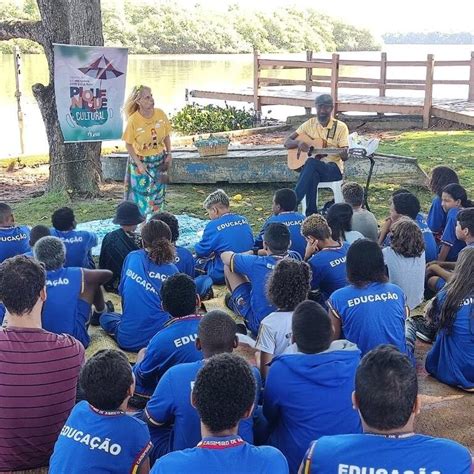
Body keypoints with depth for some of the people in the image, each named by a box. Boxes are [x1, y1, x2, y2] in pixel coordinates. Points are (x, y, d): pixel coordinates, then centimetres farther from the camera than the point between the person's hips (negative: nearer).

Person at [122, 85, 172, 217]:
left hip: (159, 160, 4)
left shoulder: (160, 114, -11)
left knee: (158, 193, 15)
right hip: (141, 161, -4)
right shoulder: (133, 120, -21)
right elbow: (128, 144, -10)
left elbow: (166, 136, 4)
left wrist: (169, 154, -1)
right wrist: (138, 163, -15)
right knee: (141, 195, 5)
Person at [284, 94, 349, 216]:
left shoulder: (340, 127, 1)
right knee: (313, 175, -37)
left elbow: (344, 156, -5)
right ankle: (311, 214, -33)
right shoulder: (310, 124, 8)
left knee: (311, 163, -35)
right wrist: (298, 143, -14)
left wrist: (343, 152, -29)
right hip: (311, 169, 2)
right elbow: (287, 143, 8)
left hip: (334, 169, -2)